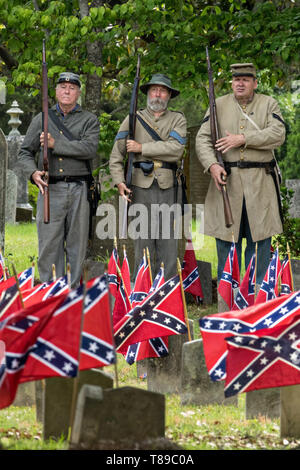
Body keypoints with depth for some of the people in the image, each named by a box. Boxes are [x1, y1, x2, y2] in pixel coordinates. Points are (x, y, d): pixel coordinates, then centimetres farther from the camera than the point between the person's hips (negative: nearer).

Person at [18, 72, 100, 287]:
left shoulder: (89, 120, 7)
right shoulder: (42, 119, 12)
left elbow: (90, 149, -11)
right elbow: (25, 153, 11)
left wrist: (55, 144, -15)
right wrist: (33, 173, -10)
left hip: (79, 189, -1)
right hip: (50, 189, 1)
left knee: (77, 245, 2)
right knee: (49, 245, -3)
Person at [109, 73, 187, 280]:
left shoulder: (178, 120, 7)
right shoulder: (134, 119, 9)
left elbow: (176, 149, -11)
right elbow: (116, 154, 9)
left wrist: (142, 148, -11)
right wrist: (119, 181, -5)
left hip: (168, 188, 0)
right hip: (141, 188, 0)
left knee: (168, 242, 0)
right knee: (143, 242, -1)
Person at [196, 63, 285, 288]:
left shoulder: (269, 104, 6)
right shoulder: (219, 105, 8)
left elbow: (278, 134, -10)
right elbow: (203, 139, 1)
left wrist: (243, 139, -17)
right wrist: (212, 165, -16)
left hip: (260, 183, 0)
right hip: (227, 180, 0)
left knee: (260, 235, 1)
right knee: (226, 236, 1)